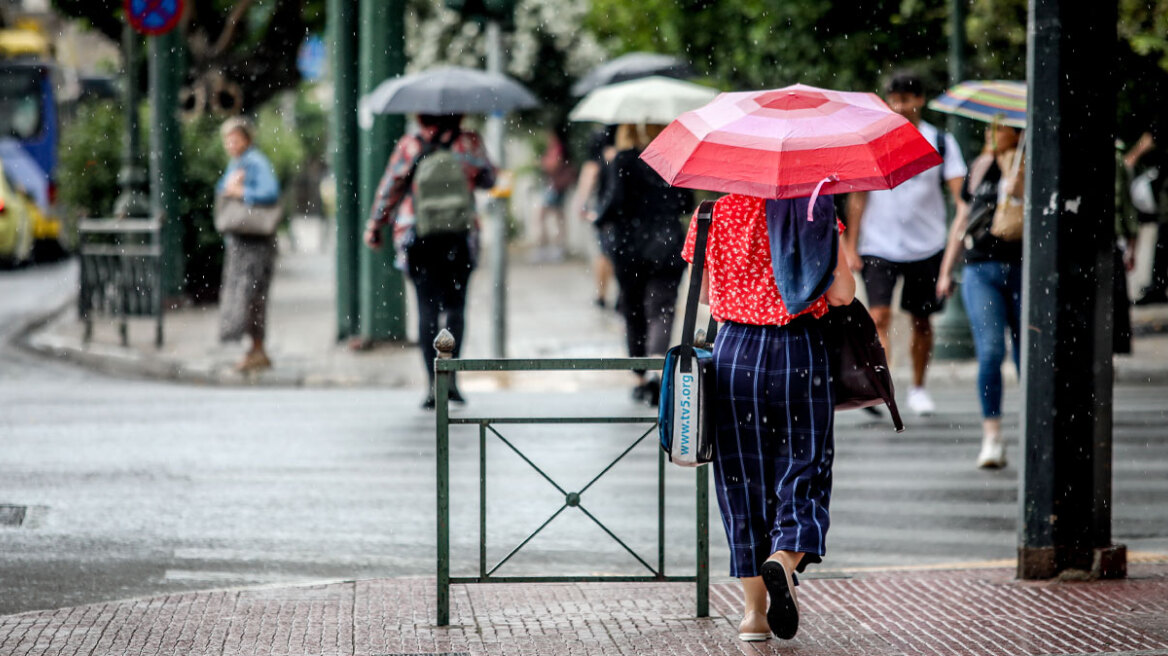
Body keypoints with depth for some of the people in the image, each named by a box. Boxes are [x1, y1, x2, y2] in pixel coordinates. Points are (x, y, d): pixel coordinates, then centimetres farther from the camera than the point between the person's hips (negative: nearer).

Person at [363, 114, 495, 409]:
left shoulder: (408, 146, -3)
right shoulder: (469, 143, -2)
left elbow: (389, 188, 0)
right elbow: (488, 179, 9)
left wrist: (374, 226, 11)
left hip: (418, 239, 0)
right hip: (460, 237, 0)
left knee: (427, 310, 3)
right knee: (455, 305, 11)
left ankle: (433, 381, -5)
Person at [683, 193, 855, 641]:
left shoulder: (714, 213, 1)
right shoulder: (813, 213, -6)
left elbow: (703, 291, 11)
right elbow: (842, 293, -8)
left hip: (734, 352, 2)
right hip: (799, 351, -2)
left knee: (742, 479, 9)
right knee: (802, 472, 6)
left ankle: (754, 609, 10)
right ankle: (785, 557, -24)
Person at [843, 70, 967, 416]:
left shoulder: (940, 142, 2)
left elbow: (958, 190, -6)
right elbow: (858, 196, 5)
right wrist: (851, 246, 0)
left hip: (926, 245, 1)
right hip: (878, 245, -1)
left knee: (921, 320, 11)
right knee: (879, 316, -16)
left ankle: (918, 388, 27)